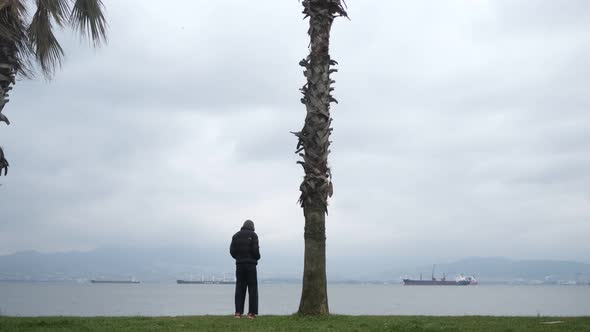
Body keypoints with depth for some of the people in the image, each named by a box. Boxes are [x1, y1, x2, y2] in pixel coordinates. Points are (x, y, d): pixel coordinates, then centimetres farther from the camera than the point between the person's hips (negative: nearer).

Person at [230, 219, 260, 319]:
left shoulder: (236, 236, 10)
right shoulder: (253, 235, -2)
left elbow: (232, 250, 3)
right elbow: (255, 250, -11)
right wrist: (257, 257, 9)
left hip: (239, 264, 4)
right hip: (251, 264, -3)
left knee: (239, 288, 6)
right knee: (252, 288, 1)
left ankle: (238, 312, 1)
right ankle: (252, 312, -4)